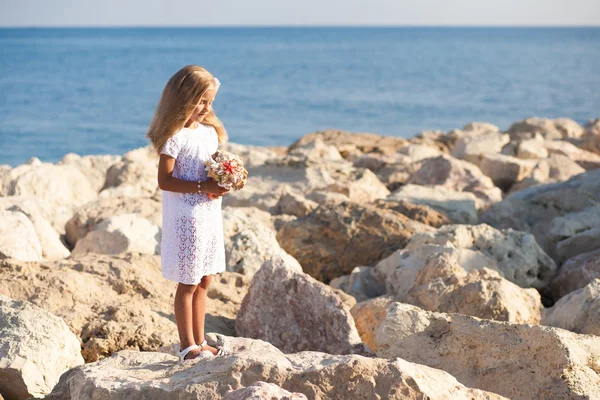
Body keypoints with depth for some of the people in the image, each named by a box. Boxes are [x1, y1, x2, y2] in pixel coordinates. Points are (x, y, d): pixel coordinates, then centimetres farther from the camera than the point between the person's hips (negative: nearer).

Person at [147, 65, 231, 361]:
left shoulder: (210, 132, 9)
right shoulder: (175, 137, -15)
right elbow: (164, 180, -19)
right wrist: (202, 187, -25)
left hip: (210, 215, 8)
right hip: (185, 218, -8)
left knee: (203, 281, 14)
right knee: (188, 284, 2)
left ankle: (199, 341, 25)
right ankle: (187, 345, 12)